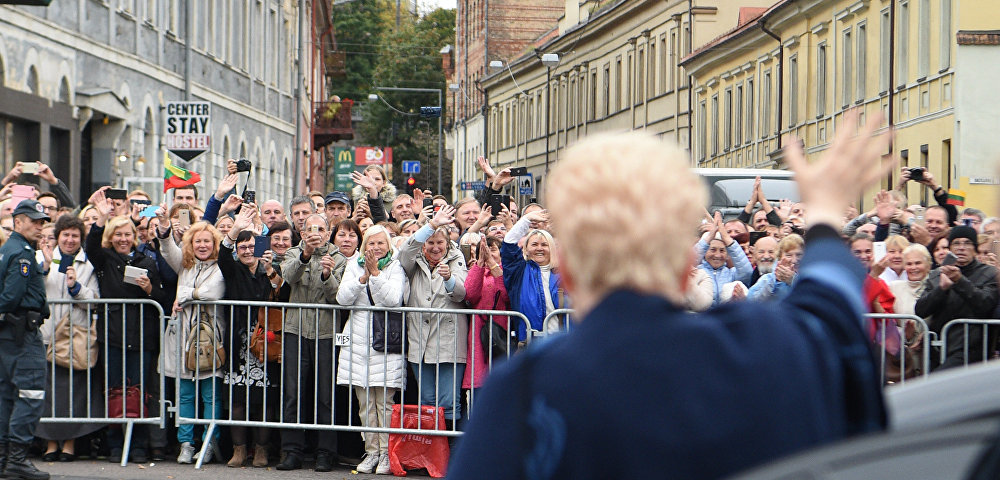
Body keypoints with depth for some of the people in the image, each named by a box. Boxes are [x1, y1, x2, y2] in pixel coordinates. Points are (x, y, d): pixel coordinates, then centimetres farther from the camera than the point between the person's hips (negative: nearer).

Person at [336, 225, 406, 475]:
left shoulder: (396, 267, 3)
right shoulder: (354, 266, 12)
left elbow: (393, 299, -13)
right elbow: (342, 298, 0)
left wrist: (375, 273, -16)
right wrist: (363, 277, -11)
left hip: (386, 342, -3)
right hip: (358, 341, 3)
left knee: (385, 401, -5)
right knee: (365, 403, 4)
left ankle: (386, 454, 0)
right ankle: (371, 452, 11)